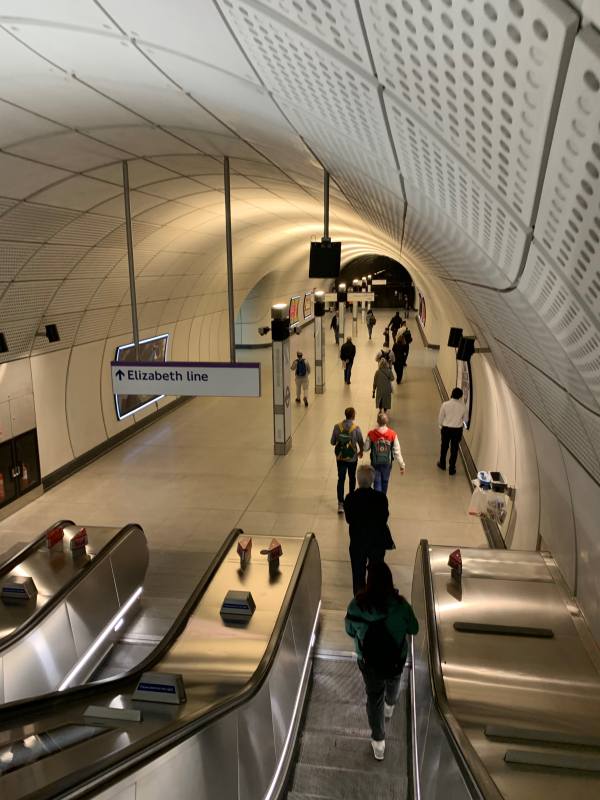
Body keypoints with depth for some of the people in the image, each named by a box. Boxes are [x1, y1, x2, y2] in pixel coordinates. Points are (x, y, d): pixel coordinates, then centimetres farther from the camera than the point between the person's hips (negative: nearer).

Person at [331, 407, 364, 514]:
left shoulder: (337, 427, -9)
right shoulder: (356, 428, -15)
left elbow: (332, 442, -3)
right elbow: (361, 443, -8)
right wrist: (361, 452, 13)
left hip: (340, 457, 1)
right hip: (352, 458, -1)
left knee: (341, 479, 5)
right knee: (352, 478, 20)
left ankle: (340, 504, -3)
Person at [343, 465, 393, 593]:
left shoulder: (350, 498, -18)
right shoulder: (381, 498, -20)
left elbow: (349, 519, -7)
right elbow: (383, 520, -13)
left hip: (357, 542, 0)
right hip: (378, 542, 0)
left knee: (358, 574, 17)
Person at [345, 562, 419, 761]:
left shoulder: (357, 605, -27)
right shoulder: (401, 605, -27)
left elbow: (350, 631, -8)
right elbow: (414, 629, -9)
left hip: (369, 662, -1)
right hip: (396, 660, 1)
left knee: (374, 698, 22)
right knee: (393, 685, 34)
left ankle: (378, 743, 36)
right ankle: (389, 708, 65)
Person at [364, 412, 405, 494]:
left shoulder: (371, 434, -16)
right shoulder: (393, 434, -13)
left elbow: (366, 448, -5)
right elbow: (397, 451, -10)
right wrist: (402, 465, -1)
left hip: (375, 463, -2)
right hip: (387, 463, 2)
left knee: (377, 483, 6)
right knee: (385, 482, 21)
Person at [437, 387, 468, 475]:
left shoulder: (445, 404, -16)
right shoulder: (463, 406, -13)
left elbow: (440, 417, -5)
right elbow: (465, 419, 1)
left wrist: (441, 425, 13)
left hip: (446, 428, 0)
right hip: (457, 429, 0)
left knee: (444, 446, 20)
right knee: (454, 449, 11)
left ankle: (442, 464, 38)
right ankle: (451, 469, 19)